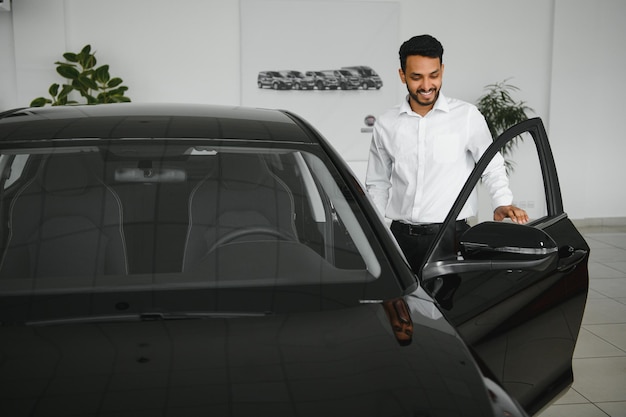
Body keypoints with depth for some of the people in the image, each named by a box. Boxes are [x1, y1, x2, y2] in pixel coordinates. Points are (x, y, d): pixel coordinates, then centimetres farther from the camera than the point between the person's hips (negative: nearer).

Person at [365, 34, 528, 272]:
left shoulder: (468, 116, -1)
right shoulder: (386, 125, 7)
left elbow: (492, 168, 8)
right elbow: (378, 184, 15)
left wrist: (503, 203, -9)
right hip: (401, 236, 2)